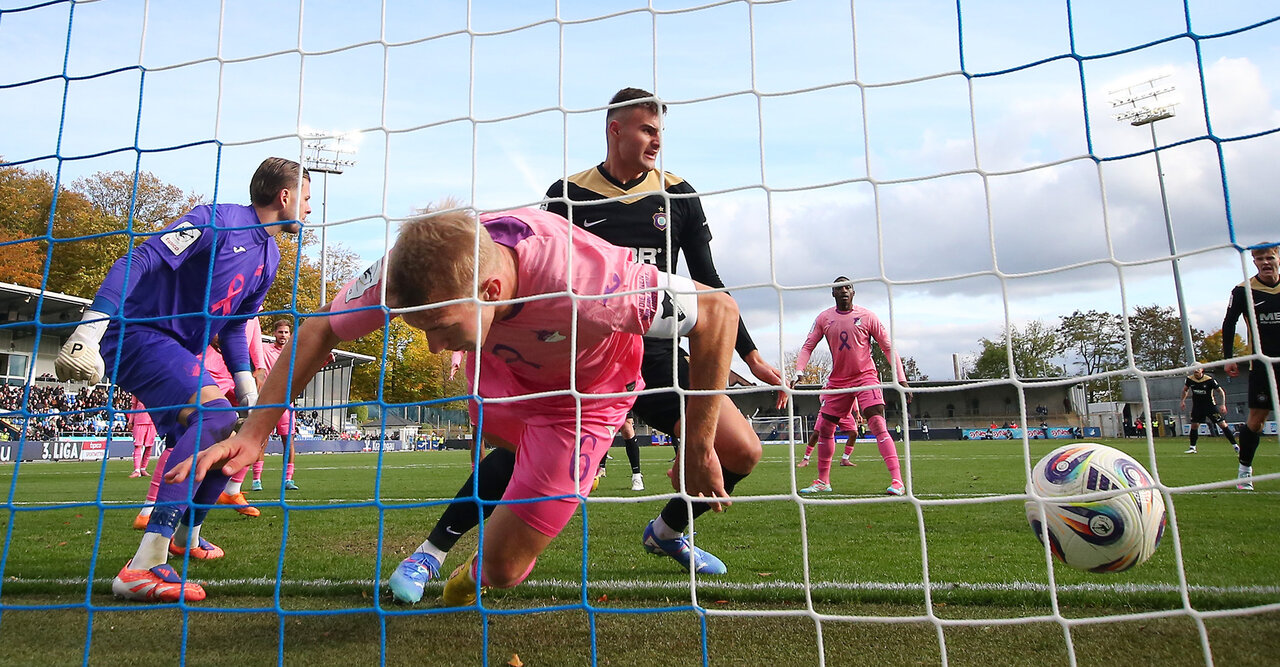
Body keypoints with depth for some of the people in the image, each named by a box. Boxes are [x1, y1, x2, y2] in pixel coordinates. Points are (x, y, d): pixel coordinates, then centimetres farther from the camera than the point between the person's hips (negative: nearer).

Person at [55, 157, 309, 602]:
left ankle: (185, 536, 43)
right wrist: (91, 326, -31)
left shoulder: (270, 258, 12)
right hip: (135, 335, -10)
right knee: (215, 415, -32)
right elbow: (138, 261, -23)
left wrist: (244, 377, 10)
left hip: (179, 353, 10)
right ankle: (143, 567, -35)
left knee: (224, 444, 14)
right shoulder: (218, 220, -15)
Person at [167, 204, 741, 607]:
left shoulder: (583, 284, -46)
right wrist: (253, 433, -22)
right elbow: (321, 328, -15)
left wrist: (699, 448, -27)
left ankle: (470, 577, 29)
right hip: (502, 364, 4)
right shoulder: (424, 267, -31)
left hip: (586, 388, -4)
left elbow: (718, 311, -33)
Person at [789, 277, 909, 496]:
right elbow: (808, 346, 3)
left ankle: (897, 481, -19)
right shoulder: (824, 318, 2)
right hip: (837, 381, 4)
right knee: (824, 428, 7)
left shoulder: (867, 316, -5)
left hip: (865, 377, -4)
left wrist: (901, 378, -9)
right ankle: (823, 481, 21)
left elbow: (888, 347, -2)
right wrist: (798, 371, -13)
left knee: (877, 424, -19)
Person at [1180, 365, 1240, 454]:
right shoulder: (1190, 379, -6)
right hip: (1197, 406, 3)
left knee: (1223, 424, -8)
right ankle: (1192, 448, 12)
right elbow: (1185, 389, 15)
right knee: (1194, 425, 0)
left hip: (1210, 405, -3)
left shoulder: (1209, 379, -16)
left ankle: (1235, 446, 0)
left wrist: (1223, 404, -15)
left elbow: (1221, 391, -8)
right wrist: (1183, 401, 9)